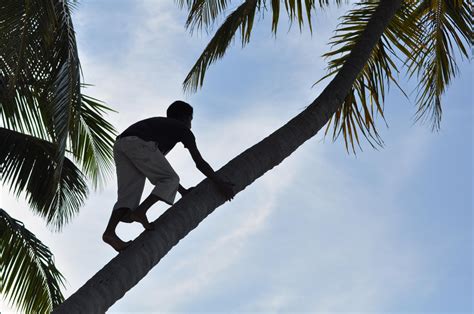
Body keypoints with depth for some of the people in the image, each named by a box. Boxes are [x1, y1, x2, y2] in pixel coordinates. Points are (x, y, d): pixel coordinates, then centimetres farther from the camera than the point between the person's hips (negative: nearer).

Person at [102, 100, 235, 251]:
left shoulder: (160, 125, 43)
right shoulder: (182, 128, 24)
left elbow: (160, 171, 43)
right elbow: (199, 162, 14)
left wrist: (183, 191, 45)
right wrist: (220, 183, 17)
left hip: (120, 144, 7)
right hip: (139, 143, -7)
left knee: (128, 194, 5)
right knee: (171, 180, 3)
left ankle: (109, 232, -13)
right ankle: (140, 211, -14)